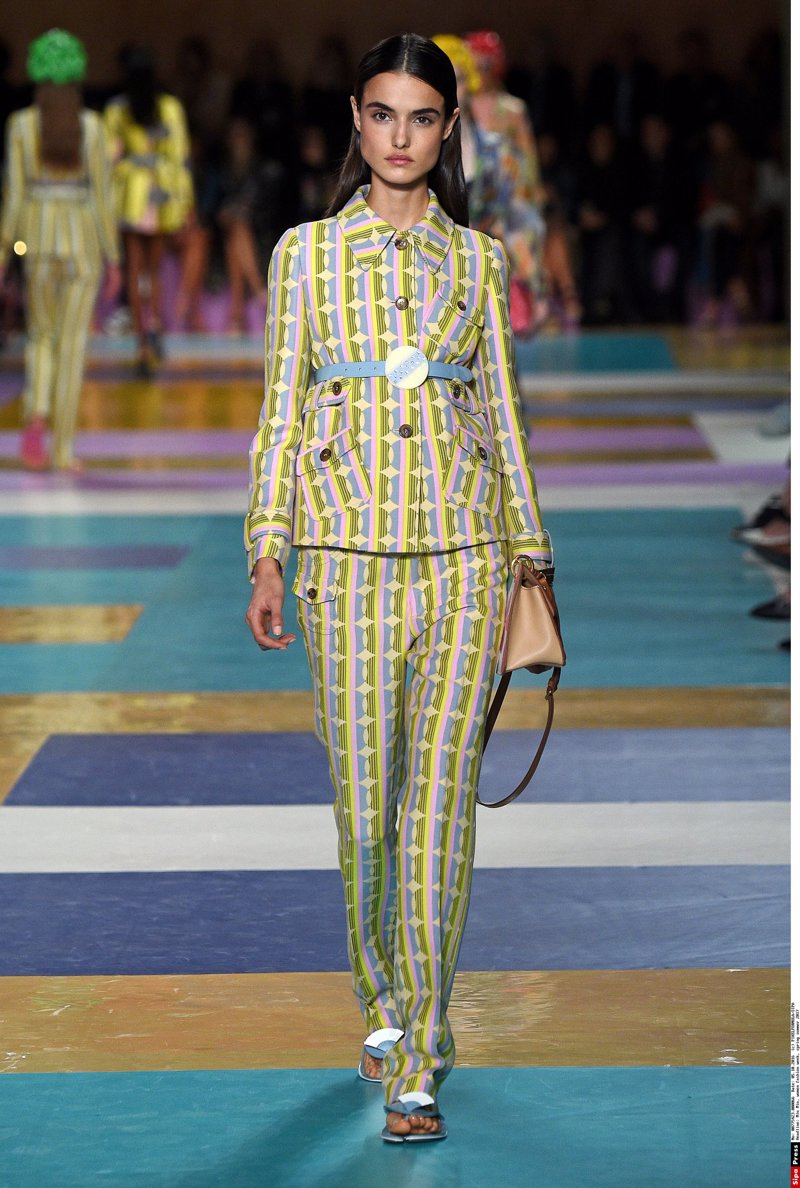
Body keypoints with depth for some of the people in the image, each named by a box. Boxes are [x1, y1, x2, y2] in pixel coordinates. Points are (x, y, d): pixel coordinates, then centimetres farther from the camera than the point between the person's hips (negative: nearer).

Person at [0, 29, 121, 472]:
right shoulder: (90, 126, -4)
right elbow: (102, 194, -4)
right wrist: (113, 257, 3)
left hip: (37, 236, 1)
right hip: (82, 236, -1)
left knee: (41, 335, 17)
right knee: (72, 343, 4)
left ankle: (35, 418, -8)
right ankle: (63, 447, 2)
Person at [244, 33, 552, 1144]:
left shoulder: (479, 261, 9)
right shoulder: (306, 252, 7)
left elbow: (503, 417, 12)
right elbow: (283, 415, 6)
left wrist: (530, 560, 9)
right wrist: (267, 556, -1)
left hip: (464, 551, 0)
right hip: (349, 552, 0)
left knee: (441, 802, -3)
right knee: (365, 800, 2)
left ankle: (415, 1059, 2)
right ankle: (386, 999, 28)